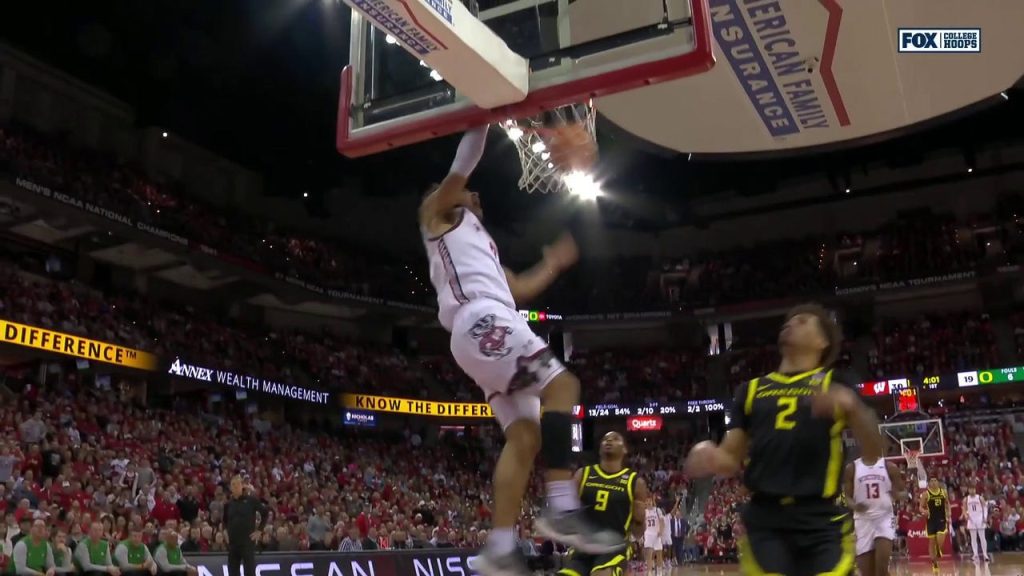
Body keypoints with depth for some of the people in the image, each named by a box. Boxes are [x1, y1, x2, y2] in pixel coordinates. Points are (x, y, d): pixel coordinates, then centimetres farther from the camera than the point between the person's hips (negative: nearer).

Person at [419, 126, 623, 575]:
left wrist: (552, 265, 44)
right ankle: (562, 509, -26)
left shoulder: (477, 243, 38)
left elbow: (519, 289, 39)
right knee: (562, 386, -19)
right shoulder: (438, 211, 17)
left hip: (484, 328, 9)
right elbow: (462, 167, 4)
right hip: (484, 320, -9)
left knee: (524, 437, -2)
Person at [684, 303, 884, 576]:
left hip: (821, 521, -2)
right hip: (764, 520, 2)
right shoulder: (752, 390, 17)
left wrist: (852, 406, -19)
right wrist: (710, 459, -7)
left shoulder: (836, 387, 10)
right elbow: (732, 459, 17)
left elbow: (872, 454, -1)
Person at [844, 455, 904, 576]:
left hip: (885, 518, -1)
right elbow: (847, 496, 3)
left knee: (882, 566, -18)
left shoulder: (889, 467, 5)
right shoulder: (851, 468, 4)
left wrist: (898, 495, -14)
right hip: (863, 521, 1)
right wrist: (854, 505, -20)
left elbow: (903, 492, 10)